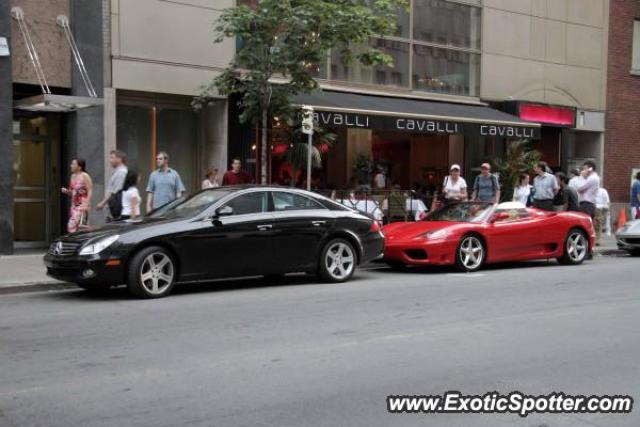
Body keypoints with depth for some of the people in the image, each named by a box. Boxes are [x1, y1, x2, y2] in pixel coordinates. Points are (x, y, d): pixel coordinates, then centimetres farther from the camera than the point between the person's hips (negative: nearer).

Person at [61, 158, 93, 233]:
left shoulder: (85, 176, -7)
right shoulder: (73, 176, 15)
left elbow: (90, 191, -12)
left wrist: (87, 204, -20)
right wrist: (66, 191, 2)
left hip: (82, 205, -8)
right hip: (74, 205, 8)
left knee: (80, 226, -13)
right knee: (71, 227, 3)